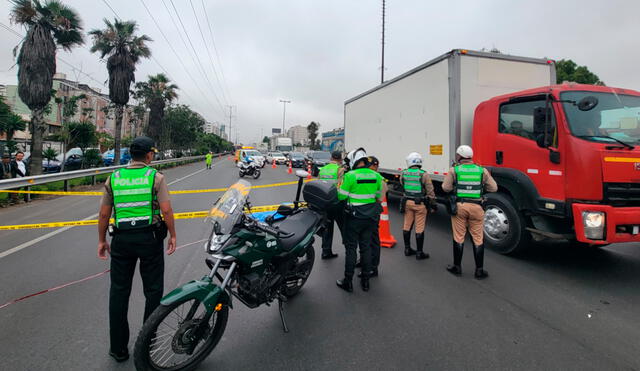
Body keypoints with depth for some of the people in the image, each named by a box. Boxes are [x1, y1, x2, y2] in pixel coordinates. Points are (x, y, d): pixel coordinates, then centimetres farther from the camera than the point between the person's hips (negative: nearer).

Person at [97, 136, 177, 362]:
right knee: (153, 291, 13)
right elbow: (166, 210, -12)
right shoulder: (155, 177, -6)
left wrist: (101, 240, 16)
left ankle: (118, 348, 22)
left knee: (119, 292, 13)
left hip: (121, 239, 3)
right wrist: (172, 235, -2)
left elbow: (104, 214, 5)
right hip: (149, 238, -3)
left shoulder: (113, 178, 4)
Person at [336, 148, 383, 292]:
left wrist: (340, 180, 3)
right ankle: (365, 280, 23)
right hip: (370, 217, 5)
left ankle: (348, 281, 14)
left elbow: (341, 196, -11)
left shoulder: (350, 176, -16)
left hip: (354, 216, -5)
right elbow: (378, 196, 10)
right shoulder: (376, 176, 1)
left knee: (351, 248, 5)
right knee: (366, 247, 14)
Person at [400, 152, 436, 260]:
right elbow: (430, 191, -8)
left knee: (407, 226, 16)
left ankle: (407, 249, 26)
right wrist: (433, 204, 1)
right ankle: (419, 253, 9)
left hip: (407, 202, 4)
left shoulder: (404, 173, -2)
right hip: (420, 204, -4)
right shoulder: (423, 174, -13)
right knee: (419, 229, 3)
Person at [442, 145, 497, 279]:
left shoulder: (454, 170, -2)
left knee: (458, 238, 8)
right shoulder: (482, 171, 3)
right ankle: (479, 270, 15)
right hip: (476, 207, 1)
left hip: (459, 206, -1)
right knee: (478, 239, 9)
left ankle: (457, 267, 18)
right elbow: (493, 188, 5)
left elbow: (446, 187, -4)